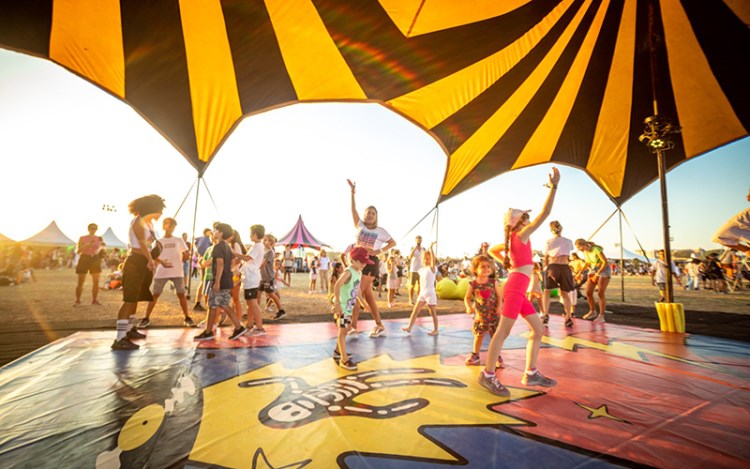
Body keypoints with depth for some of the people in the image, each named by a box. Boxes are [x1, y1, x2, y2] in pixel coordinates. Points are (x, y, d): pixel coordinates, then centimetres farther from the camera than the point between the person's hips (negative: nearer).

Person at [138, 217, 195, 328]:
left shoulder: (179, 240, 9)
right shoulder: (158, 241, 8)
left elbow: (187, 254, 8)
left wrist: (185, 254, -13)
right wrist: (161, 262, -18)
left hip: (177, 272, 0)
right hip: (161, 272, 0)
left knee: (181, 294, 0)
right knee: (155, 295, 1)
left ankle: (187, 318, 8)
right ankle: (146, 318, 12)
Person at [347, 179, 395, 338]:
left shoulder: (380, 230, 2)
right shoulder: (360, 225, 7)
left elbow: (393, 243, 8)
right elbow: (353, 210, -2)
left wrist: (379, 251, -6)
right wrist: (353, 192, -12)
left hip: (370, 262, -4)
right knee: (368, 296, 8)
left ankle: (353, 327, 2)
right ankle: (379, 326, 19)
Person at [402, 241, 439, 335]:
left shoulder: (432, 268, -7)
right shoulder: (421, 270, 11)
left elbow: (433, 259, -26)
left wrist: (431, 248, -33)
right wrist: (419, 292, 16)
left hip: (430, 293, -6)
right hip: (422, 293, 7)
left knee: (432, 312, 2)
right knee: (415, 310, 1)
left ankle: (435, 330, 14)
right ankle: (409, 327, 3)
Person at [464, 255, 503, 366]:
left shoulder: (494, 282, -8)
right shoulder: (473, 284, -9)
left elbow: (499, 296, -3)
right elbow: (467, 298, -3)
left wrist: (499, 306, -17)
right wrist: (469, 307, -19)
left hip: (494, 314, 0)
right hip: (480, 315, 0)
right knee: (479, 335, 11)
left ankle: (497, 356, 28)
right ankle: (475, 355, 29)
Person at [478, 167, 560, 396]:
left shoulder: (512, 239, 19)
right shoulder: (521, 235, -4)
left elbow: (492, 250, 31)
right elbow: (544, 214, -11)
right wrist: (554, 186, -7)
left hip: (517, 288, 10)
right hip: (516, 286, -10)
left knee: (539, 329, 12)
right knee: (504, 331, -9)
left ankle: (530, 374, 17)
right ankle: (487, 375, -5)